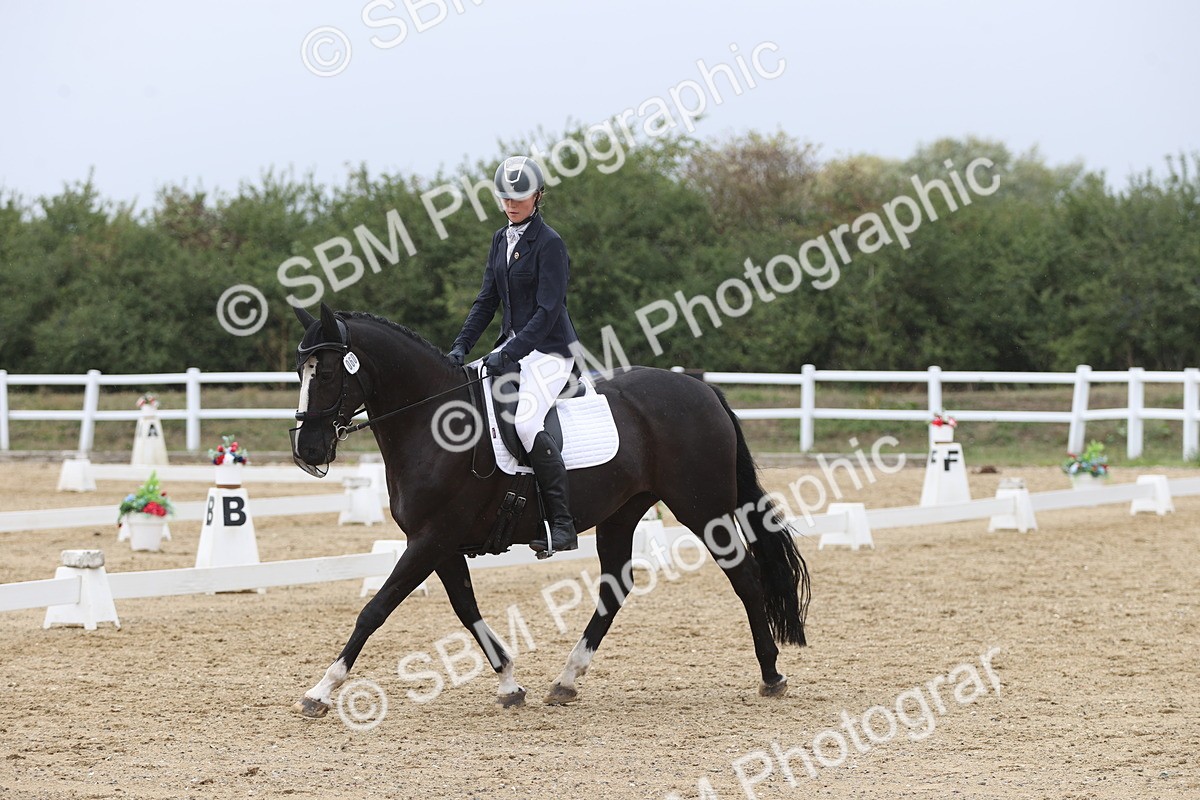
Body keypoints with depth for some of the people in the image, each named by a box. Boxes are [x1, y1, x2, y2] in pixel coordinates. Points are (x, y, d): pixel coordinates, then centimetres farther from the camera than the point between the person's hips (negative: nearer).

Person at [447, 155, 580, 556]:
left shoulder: (549, 244, -13)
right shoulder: (501, 240, 11)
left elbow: (548, 311, -19)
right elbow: (487, 299, 13)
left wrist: (509, 354, -26)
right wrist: (462, 346, 0)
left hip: (550, 350, -9)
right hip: (512, 345, 9)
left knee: (526, 421, -29)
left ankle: (562, 524, -27)